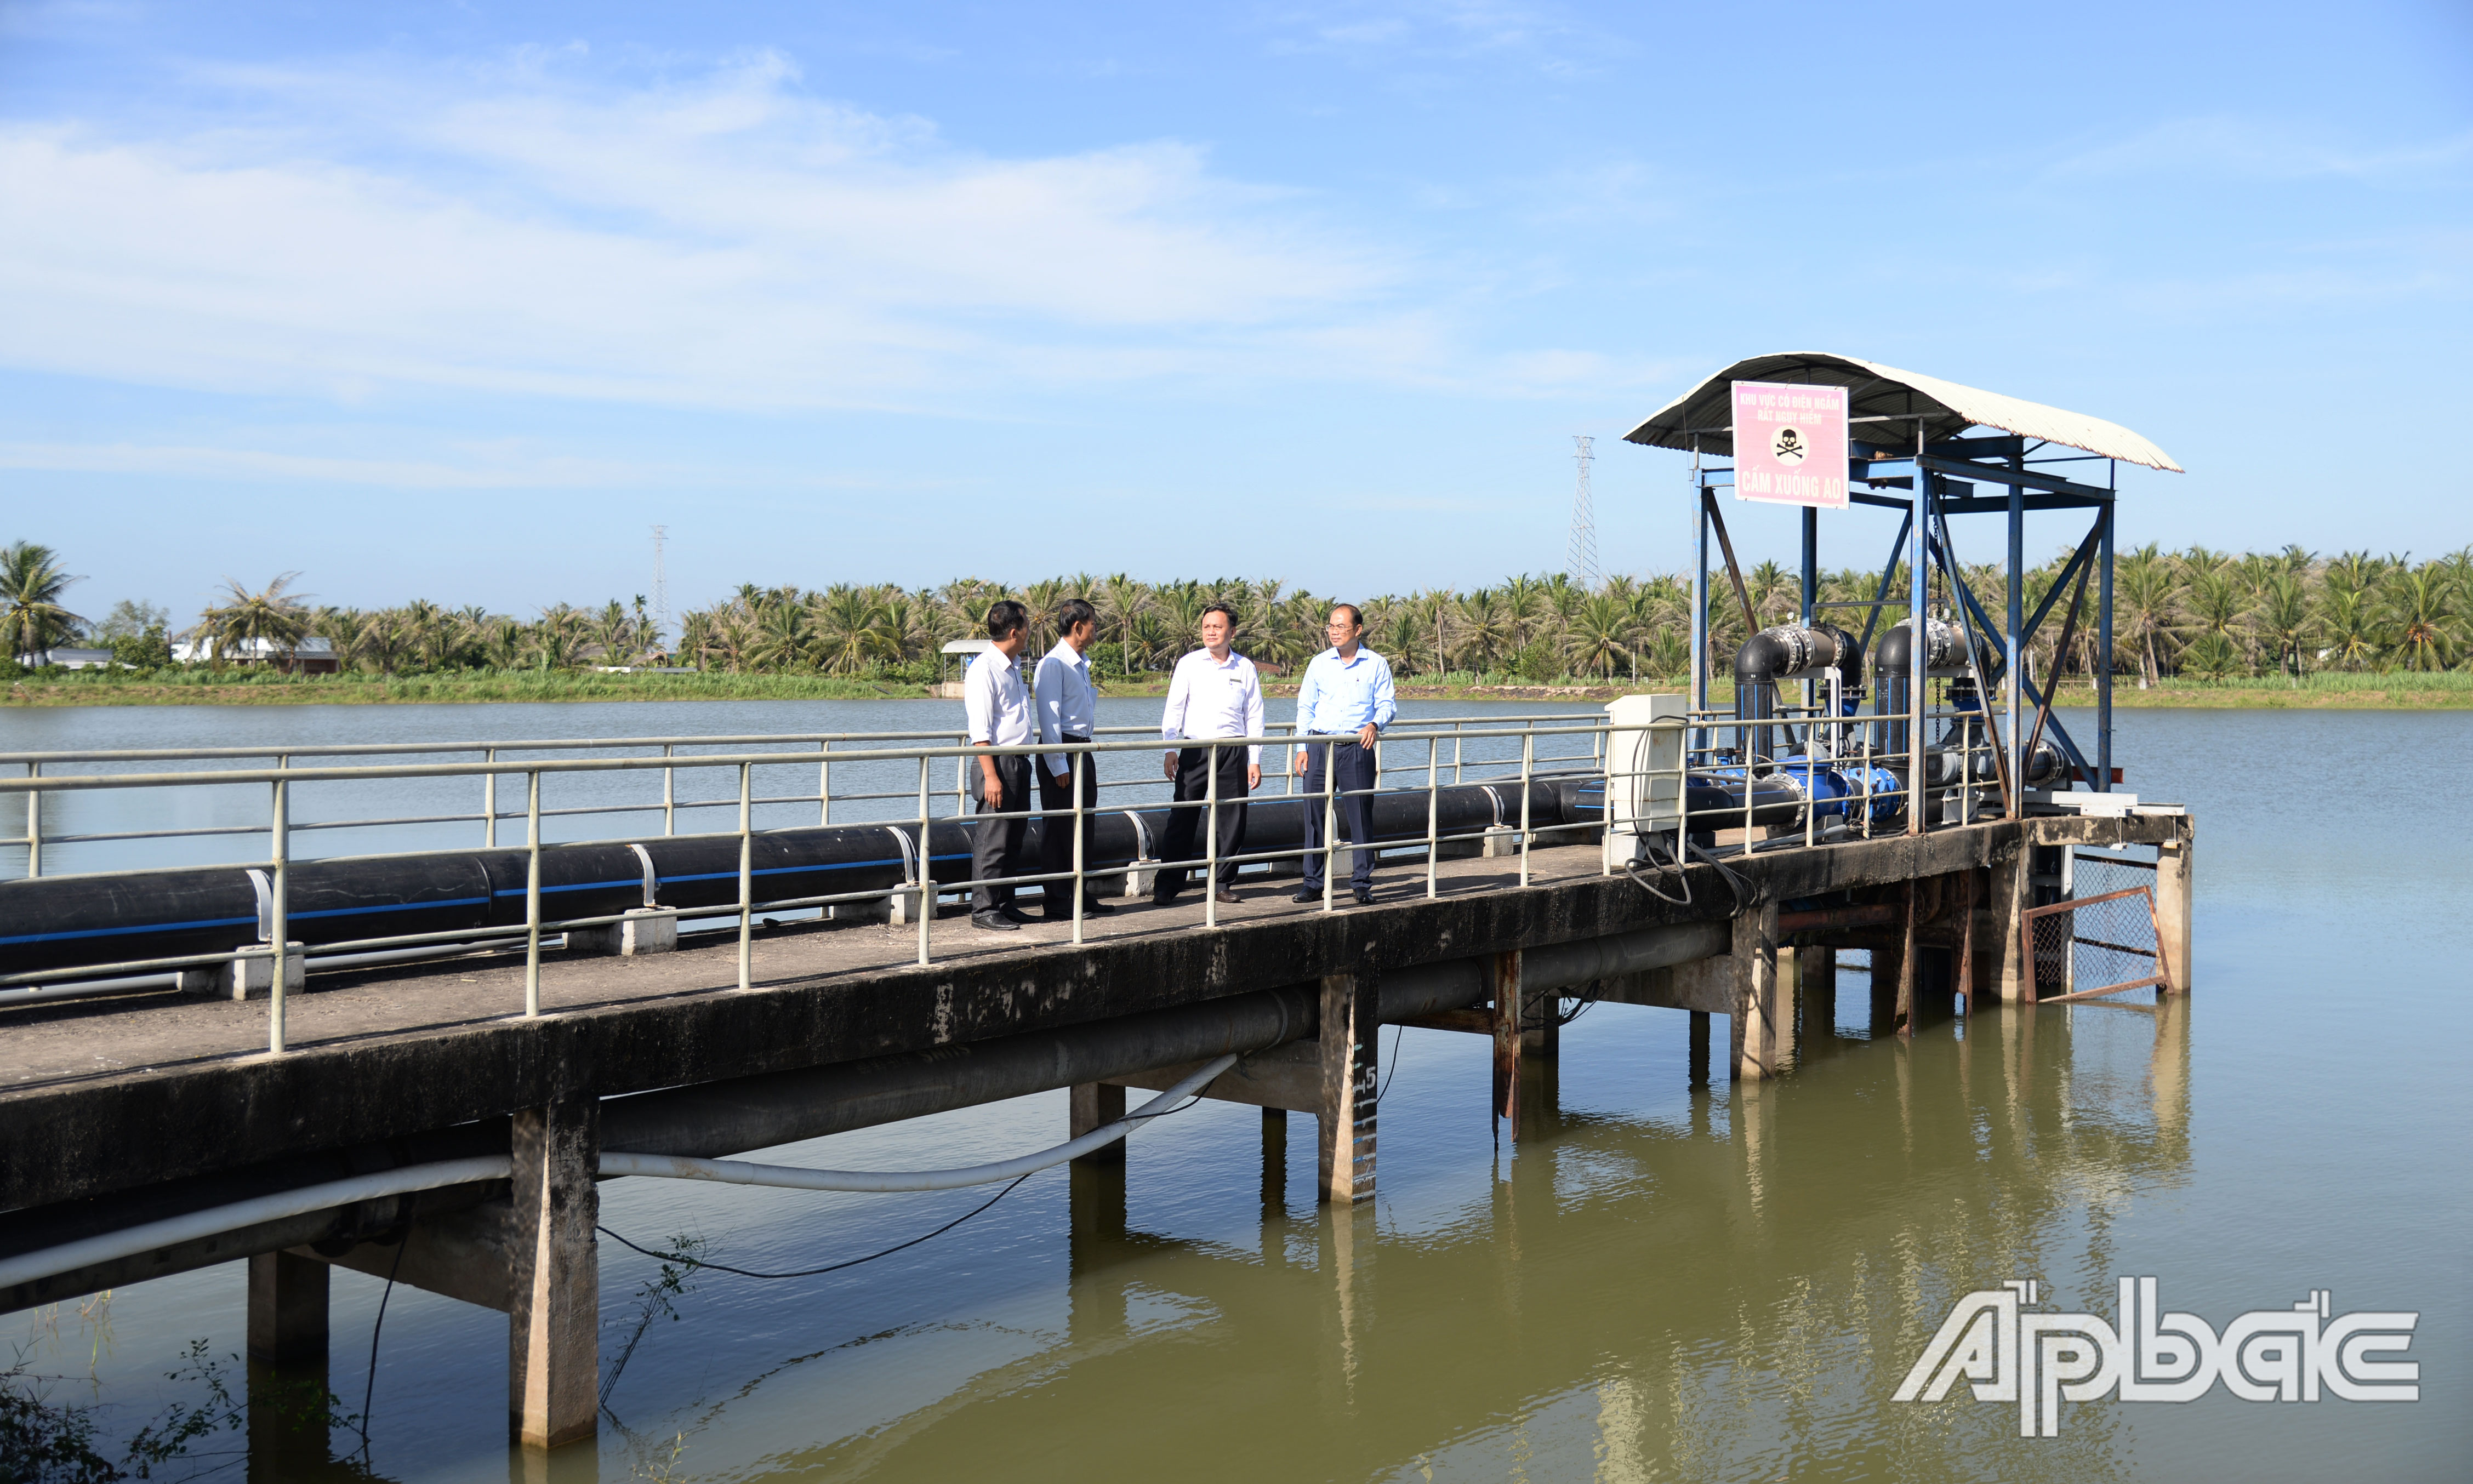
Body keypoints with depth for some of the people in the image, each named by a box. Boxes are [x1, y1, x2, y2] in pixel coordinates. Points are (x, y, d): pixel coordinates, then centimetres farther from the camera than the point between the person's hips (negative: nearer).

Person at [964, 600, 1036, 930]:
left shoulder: (1011, 669, 17)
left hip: (1019, 764, 9)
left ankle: (1005, 906, 19)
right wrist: (991, 776, -22)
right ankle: (984, 910, -1)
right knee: (993, 841, -6)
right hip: (998, 763, -9)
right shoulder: (984, 669, -12)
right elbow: (979, 730, -17)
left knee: (1014, 840, 12)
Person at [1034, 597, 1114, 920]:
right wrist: (1059, 766, -19)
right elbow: (1049, 717, -17)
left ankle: (1079, 896, 23)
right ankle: (1058, 905, 0)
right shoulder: (1054, 664, -13)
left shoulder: (1082, 664, 17)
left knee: (1083, 827, 14)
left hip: (1083, 750, 10)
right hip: (1061, 751, -10)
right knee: (1058, 829, -4)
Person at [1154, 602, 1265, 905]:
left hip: (1233, 753, 1)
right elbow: (1174, 709, 3)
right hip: (1195, 751, -1)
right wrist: (1171, 749, -6)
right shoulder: (1189, 664, 4)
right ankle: (1167, 886, 1)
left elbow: (1254, 717, 9)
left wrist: (1255, 760, 5)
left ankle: (1222, 883, 16)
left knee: (1232, 821, 3)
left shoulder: (1245, 669, 7)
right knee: (1183, 818, -4)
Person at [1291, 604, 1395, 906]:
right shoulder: (1319, 663, 10)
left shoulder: (1376, 664, 4)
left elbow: (1387, 705, 3)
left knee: (1360, 816, 0)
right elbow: (1305, 707, 12)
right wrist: (1303, 747, 4)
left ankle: (1362, 884, 9)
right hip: (1320, 745, 2)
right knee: (1314, 815, 1)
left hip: (1358, 747, -2)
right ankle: (1313, 884, 8)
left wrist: (1374, 724, -18)